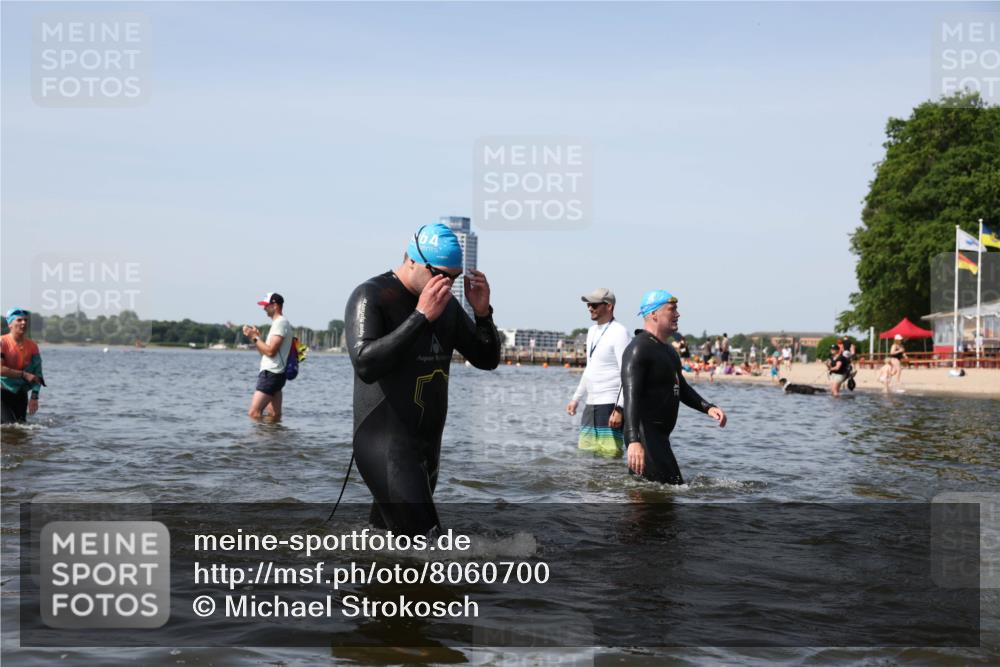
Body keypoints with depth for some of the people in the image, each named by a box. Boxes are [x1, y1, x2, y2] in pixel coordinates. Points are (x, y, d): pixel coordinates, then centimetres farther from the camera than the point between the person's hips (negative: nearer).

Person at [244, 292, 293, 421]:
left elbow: (270, 351, -20)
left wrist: (255, 337, -11)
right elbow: (265, 352, 20)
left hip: (271, 374, -11)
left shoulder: (280, 323, -11)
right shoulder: (278, 323, 21)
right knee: (274, 416, 8)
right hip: (273, 373, 11)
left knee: (254, 413, -16)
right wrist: (254, 336, 9)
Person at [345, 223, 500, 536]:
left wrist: (482, 313, -5)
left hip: (428, 445, 8)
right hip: (385, 446, -8)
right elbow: (366, 364, -24)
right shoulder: (371, 296, -10)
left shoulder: (447, 304, 11)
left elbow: (487, 360, 13)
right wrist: (421, 316, -25)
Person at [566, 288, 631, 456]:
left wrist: (619, 409, -23)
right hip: (591, 405, 9)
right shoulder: (592, 331, 16)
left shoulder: (619, 333, -12)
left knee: (610, 455, -13)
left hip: (610, 405, -9)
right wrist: (576, 398, 24)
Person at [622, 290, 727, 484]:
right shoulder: (638, 349, -15)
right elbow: (631, 397, -26)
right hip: (644, 437, -11)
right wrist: (634, 441, -37)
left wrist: (708, 408, 12)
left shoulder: (668, 351, 19)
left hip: (659, 435, 11)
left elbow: (681, 389, 30)